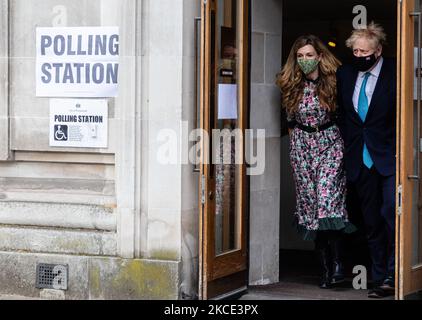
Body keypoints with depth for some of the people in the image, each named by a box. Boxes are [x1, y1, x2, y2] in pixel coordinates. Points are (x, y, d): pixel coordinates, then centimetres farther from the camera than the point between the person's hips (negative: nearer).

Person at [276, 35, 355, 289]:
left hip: (330, 143, -3)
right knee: (310, 202, 2)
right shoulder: (291, 86, 5)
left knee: (328, 199, -18)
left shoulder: (333, 82, -4)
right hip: (302, 146, 3)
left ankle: (337, 262, -11)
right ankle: (326, 267, 8)